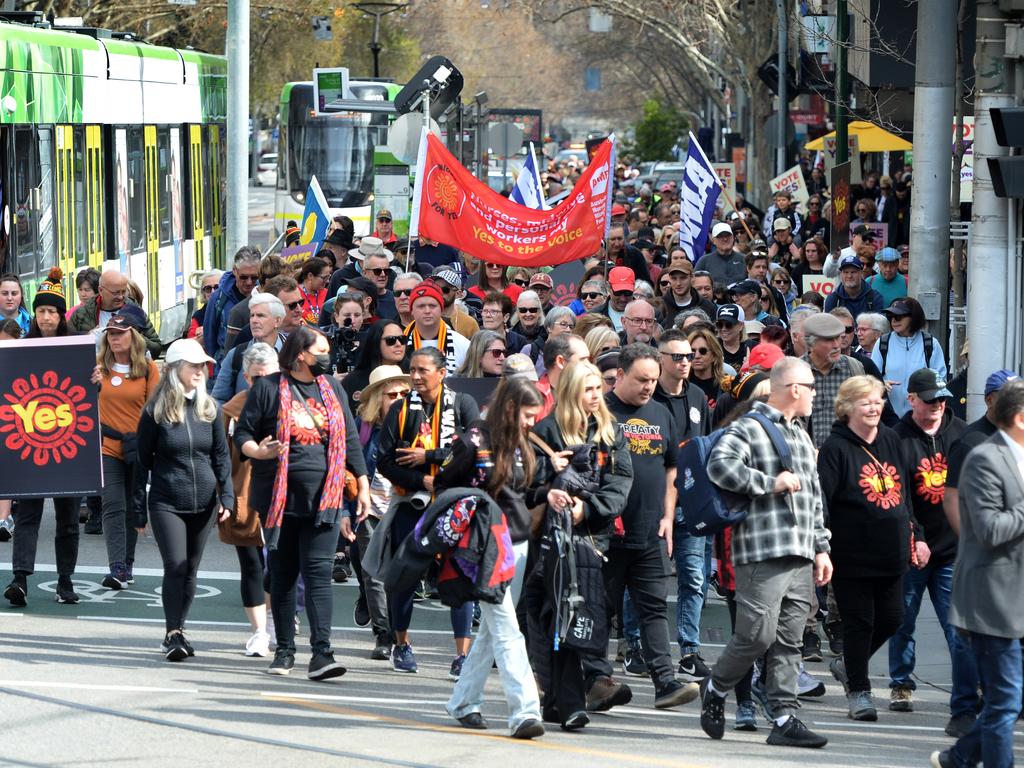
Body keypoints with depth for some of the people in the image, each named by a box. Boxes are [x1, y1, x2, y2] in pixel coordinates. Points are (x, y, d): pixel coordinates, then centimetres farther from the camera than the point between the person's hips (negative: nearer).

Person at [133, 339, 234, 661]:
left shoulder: (209, 408, 6)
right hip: (166, 503, -4)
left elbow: (221, 456, 10)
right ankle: (173, 634, -9)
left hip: (203, 503, 4)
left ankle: (178, 630, 19)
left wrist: (226, 496, 0)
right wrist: (139, 509, -1)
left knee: (191, 570, 8)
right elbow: (142, 461, 0)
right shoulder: (156, 410, -4)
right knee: (175, 566, -13)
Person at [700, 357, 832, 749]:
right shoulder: (748, 429, -4)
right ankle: (715, 689, 12)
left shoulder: (802, 437, 24)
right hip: (762, 552, -8)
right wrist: (770, 483, -16)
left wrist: (821, 547, 21)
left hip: (801, 555, 8)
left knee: (788, 642, 4)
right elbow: (719, 464, -21)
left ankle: (784, 719, 4)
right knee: (758, 634, -11)